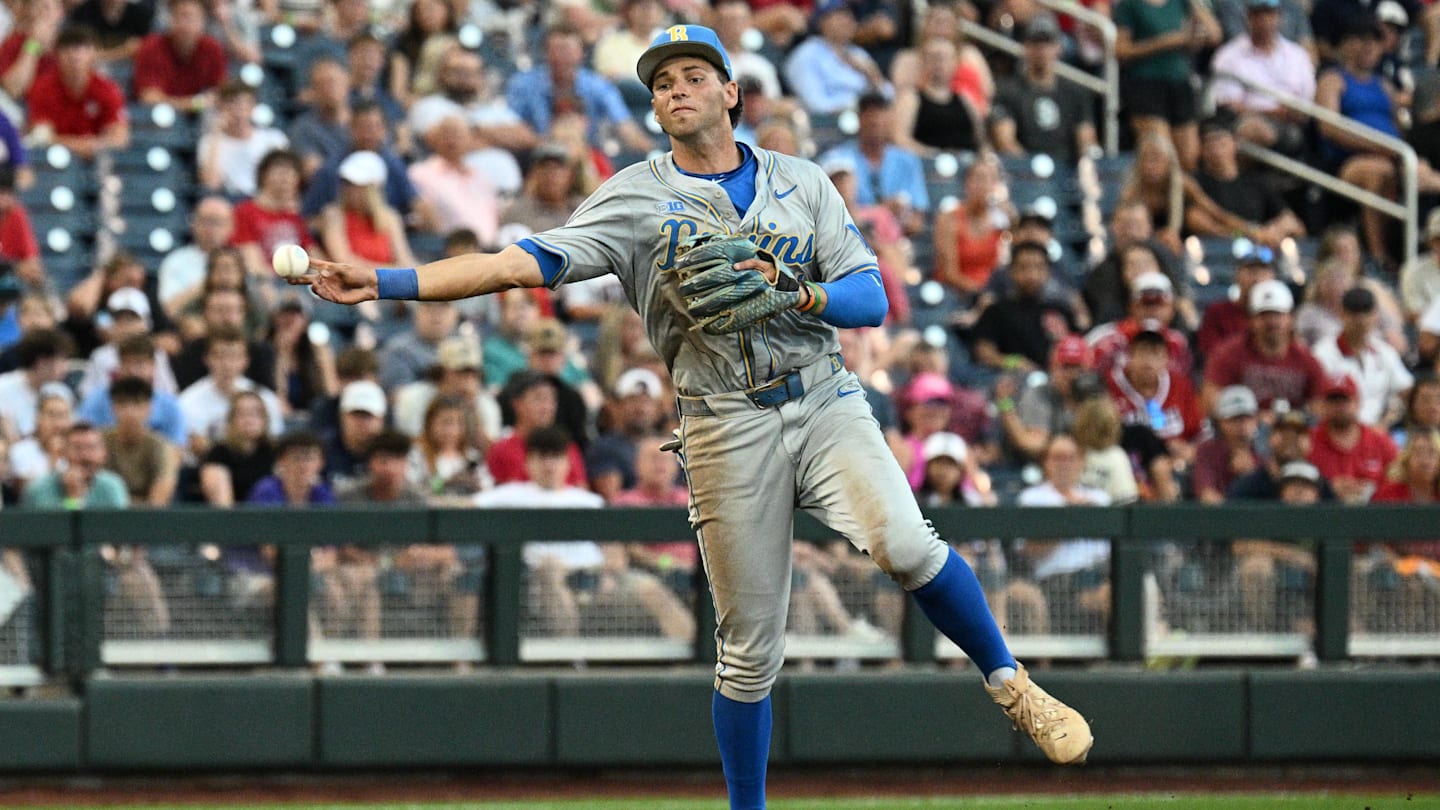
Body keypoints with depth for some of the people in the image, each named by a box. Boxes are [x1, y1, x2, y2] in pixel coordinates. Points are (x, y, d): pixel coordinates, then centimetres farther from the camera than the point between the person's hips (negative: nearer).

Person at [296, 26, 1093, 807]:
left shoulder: (801, 182, 10)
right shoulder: (637, 197, 4)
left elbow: (871, 298, 4)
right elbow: (526, 261, -6)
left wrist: (797, 294, -18)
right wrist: (383, 283, -15)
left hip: (825, 400, 0)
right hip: (727, 426, 0)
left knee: (904, 543, -25)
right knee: (749, 647, 1)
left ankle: (1008, 683, -6)